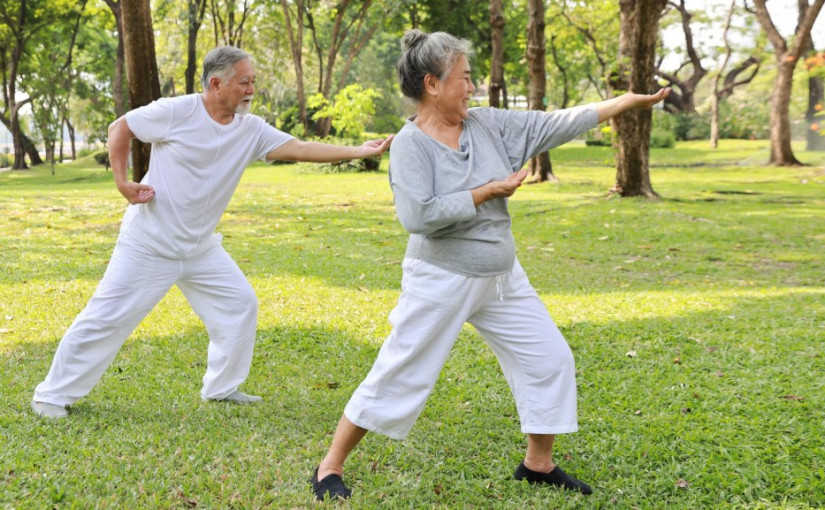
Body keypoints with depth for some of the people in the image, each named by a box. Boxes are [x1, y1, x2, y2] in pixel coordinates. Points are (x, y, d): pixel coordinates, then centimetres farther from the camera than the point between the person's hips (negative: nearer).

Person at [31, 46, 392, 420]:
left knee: (240, 304, 5)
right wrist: (122, 182, -12)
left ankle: (221, 387, 21)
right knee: (107, 318, -3)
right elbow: (120, 128, -4)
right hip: (149, 245, -6)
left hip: (200, 246, 6)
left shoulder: (251, 130, -3)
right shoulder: (176, 112, -16)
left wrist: (359, 152, -19)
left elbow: (300, 149, -10)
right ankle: (52, 395, 11)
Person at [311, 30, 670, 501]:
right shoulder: (410, 144, -16)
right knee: (398, 377, -1)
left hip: (503, 279, 7)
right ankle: (330, 468, 14)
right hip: (440, 283, -6)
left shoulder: (488, 124, 1)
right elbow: (419, 215, -27)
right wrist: (491, 190, -20)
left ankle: (539, 464, 24)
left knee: (551, 360, 8)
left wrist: (628, 101, 4)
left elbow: (554, 125, 4)